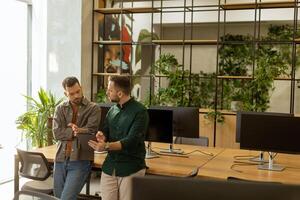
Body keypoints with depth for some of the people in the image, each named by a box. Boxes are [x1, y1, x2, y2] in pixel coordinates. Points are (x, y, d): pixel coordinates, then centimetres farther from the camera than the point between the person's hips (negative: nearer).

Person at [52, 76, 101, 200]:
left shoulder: (93, 109, -2)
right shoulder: (60, 109, 7)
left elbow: (90, 132, -14)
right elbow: (57, 133, -5)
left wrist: (68, 130, -8)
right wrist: (77, 131, -10)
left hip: (80, 161, -4)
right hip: (60, 160, 4)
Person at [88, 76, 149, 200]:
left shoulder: (140, 112, -12)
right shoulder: (112, 110, 9)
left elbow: (131, 141, -20)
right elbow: (105, 132, 13)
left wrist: (106, 146, -30)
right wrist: (101, 136, -11)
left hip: (131, 169, -5)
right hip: (109, 166, 5)